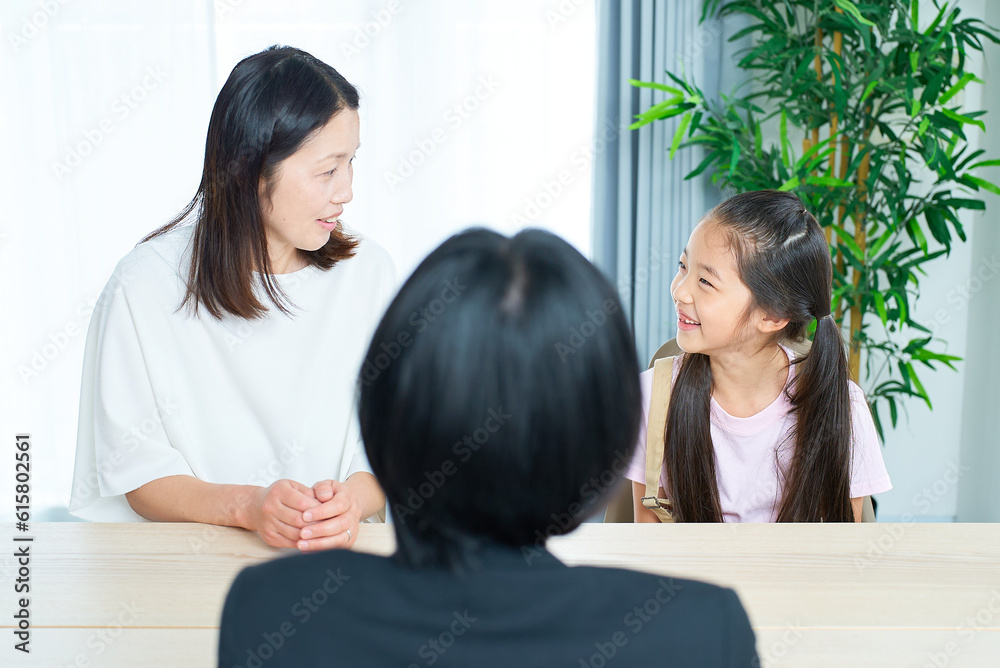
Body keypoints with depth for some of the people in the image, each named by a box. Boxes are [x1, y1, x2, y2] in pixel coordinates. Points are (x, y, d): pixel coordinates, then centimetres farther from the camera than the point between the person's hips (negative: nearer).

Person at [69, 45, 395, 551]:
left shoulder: (368, 272, 1)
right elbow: (138, 472, -5)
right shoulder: (144, 285, -6)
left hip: (338, 552, 2)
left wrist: (354, 496, -20)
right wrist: (247, 505, -23)